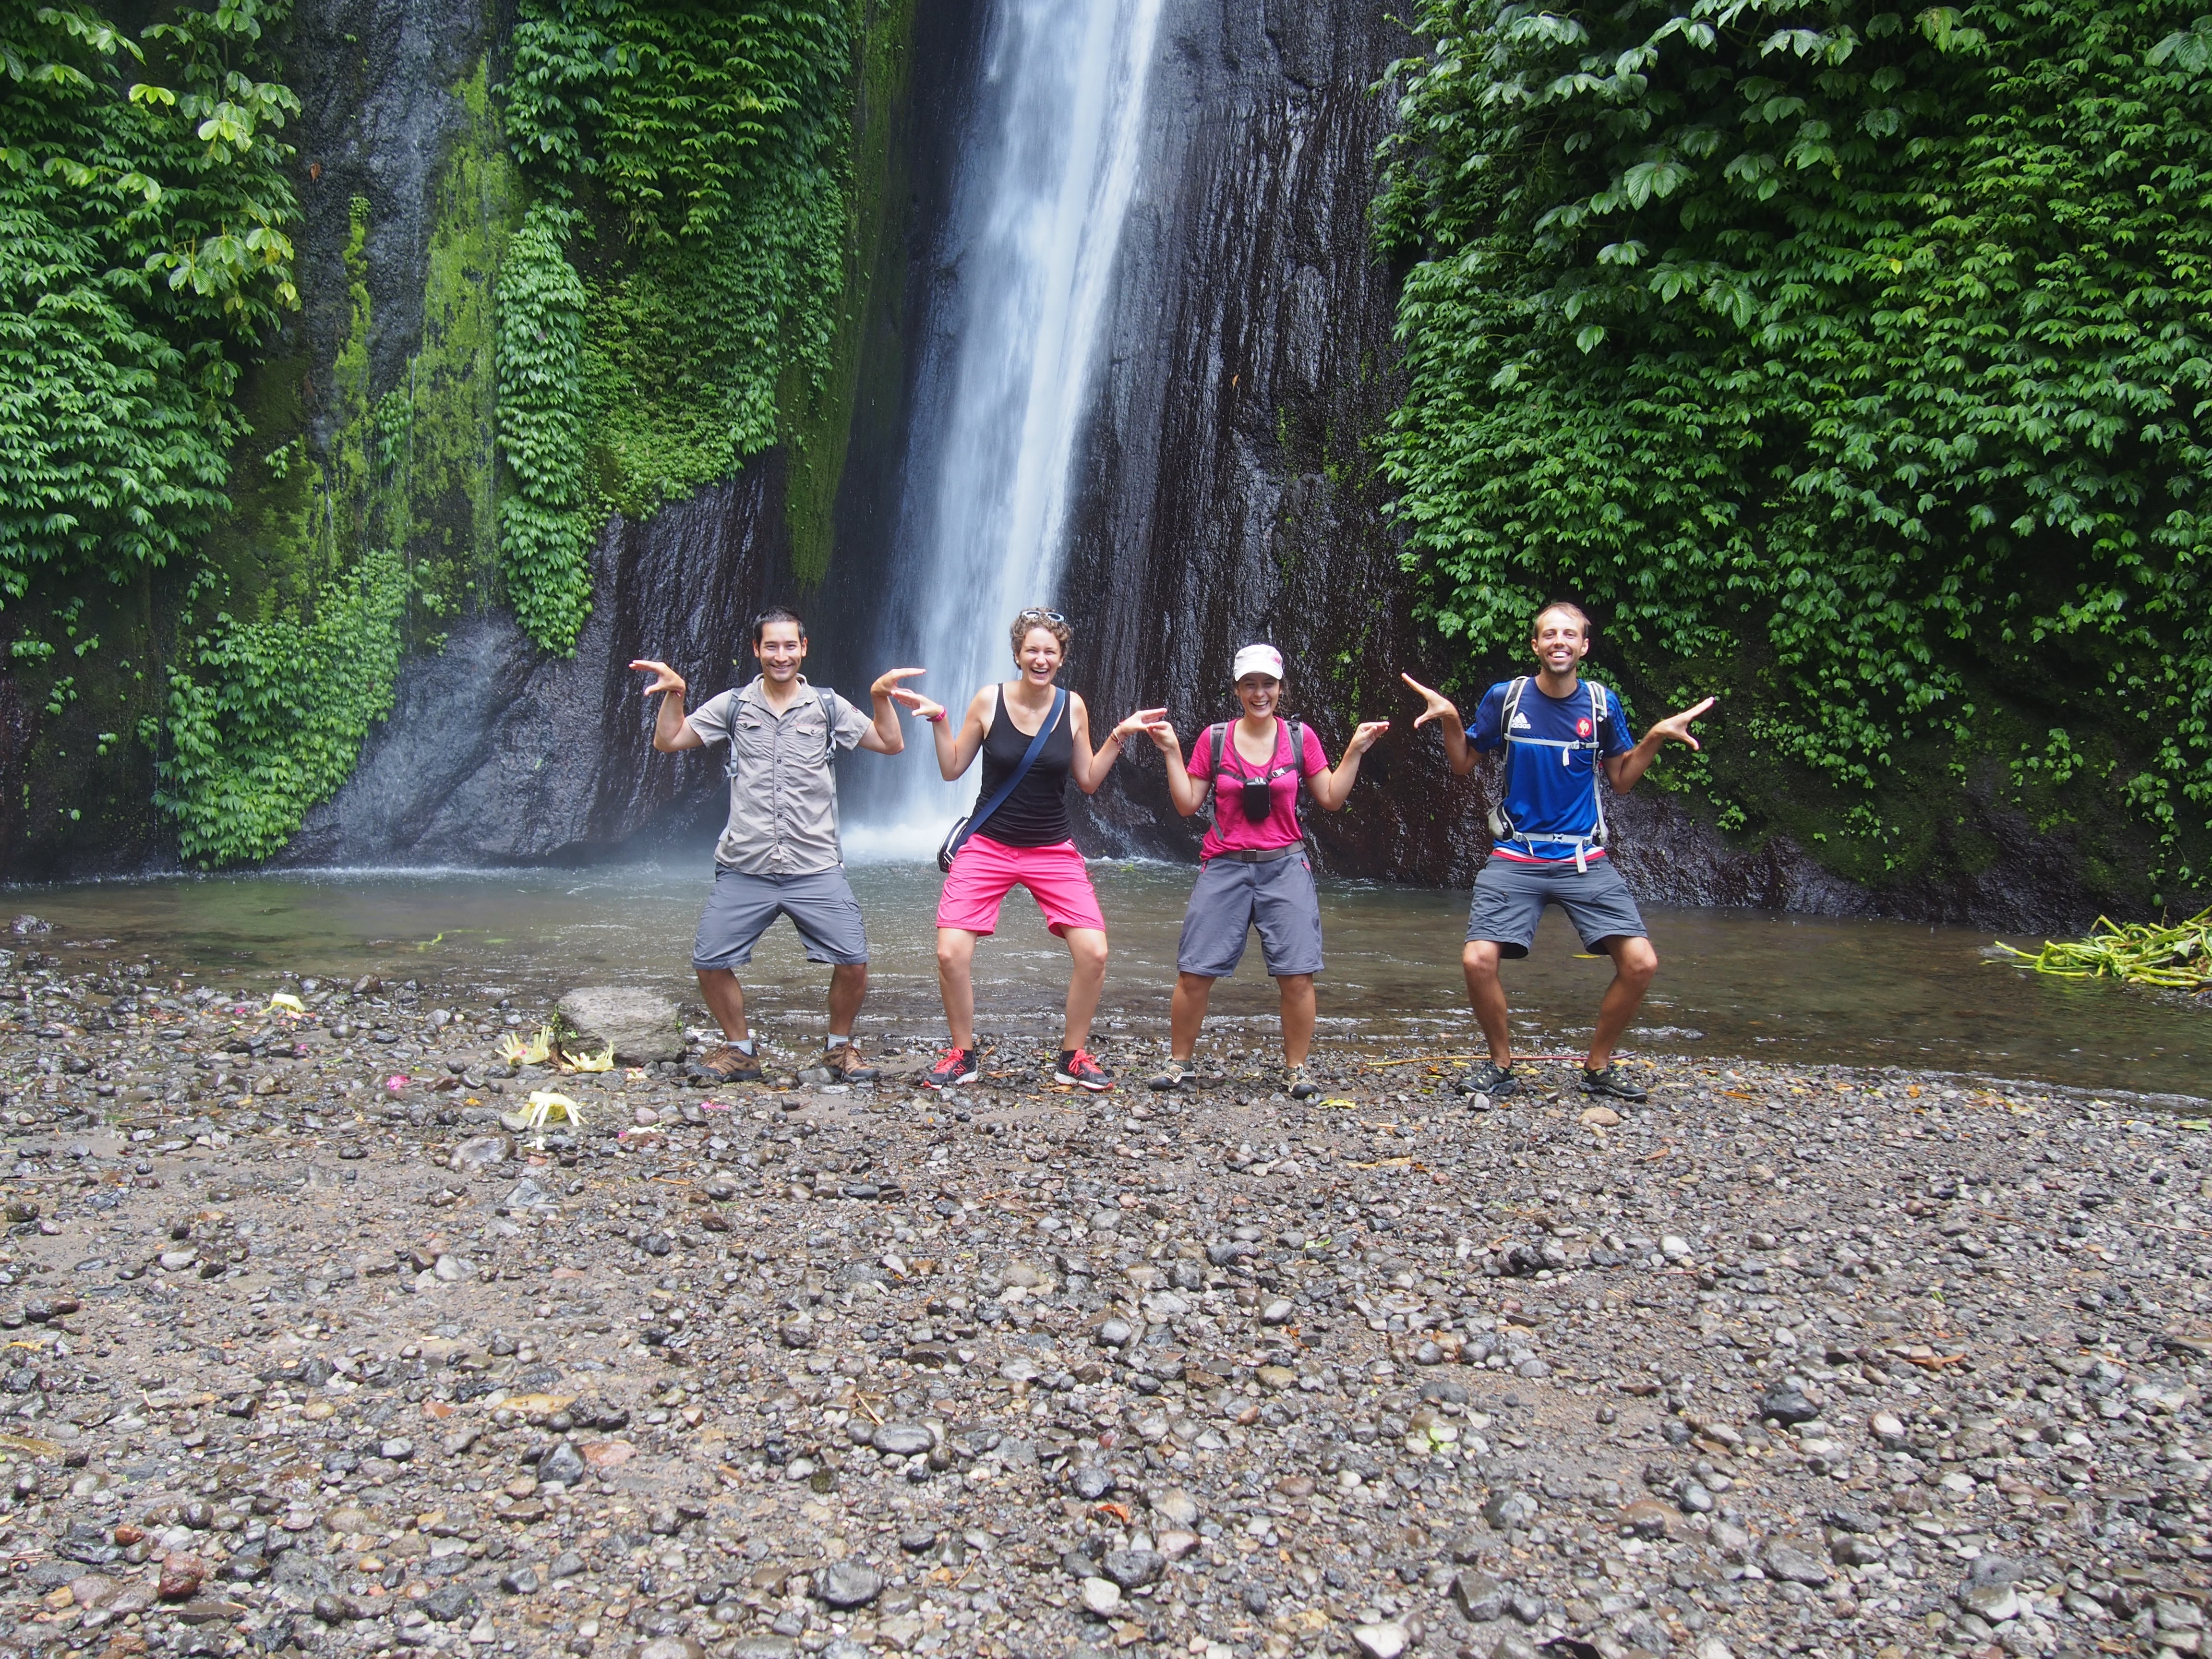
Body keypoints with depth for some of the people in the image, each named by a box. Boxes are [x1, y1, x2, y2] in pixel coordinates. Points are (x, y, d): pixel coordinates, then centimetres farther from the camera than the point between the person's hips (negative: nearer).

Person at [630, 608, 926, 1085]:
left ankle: (840, 1046, 17)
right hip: (744, 870, 1)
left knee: (853, 962, -8)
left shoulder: (828, 707, 7)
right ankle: (740, 1050, 20)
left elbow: (891, 744, 4)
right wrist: (673, 696, -7)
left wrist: (882, 698, -10)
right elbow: (668, 742, 7)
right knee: (709, 962, -2)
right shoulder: (733, 706, 7)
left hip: (816, 869, -1)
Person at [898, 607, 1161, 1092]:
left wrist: (1119, 736, -1)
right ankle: (963, 1056, 11)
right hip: (988, 847, -1)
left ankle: (1073, 1057, 10)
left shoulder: (1073, 707, 0)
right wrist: (940, 722, -11)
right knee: (950, 954, -12)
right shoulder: (988, 701, -5)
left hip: (1053, 850, 1)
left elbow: (1089, 781, 7)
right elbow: (952, 770, 3)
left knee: (1093, 952, -12)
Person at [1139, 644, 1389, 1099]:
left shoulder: (1300, 737, 4)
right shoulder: (1215, 739, 3)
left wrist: (1355, 751, 0)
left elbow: (1331, 798, 7)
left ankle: (1296, 1069, 10)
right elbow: (1187, 804, 4)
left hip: (1285, 868, 0)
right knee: (1194, 973, -2)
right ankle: (1178, 1063, 15)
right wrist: (1172, 752, -3)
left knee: (1297, 976, -6)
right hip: (1225, 869, 0)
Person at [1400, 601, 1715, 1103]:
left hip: (1586, 860, 1)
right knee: (1478, 961, -17)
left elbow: (1622, 780, 11)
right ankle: (1501, 1066, 8)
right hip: (1515, 859, -1)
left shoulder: (1602, 703, 3)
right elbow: (1464, 764, 8)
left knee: (1640, 963, -10)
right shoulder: (1504, 698, -1)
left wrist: (1657, 737, -3)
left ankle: (1598, 1067, 13)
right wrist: (1450, 720, -9)